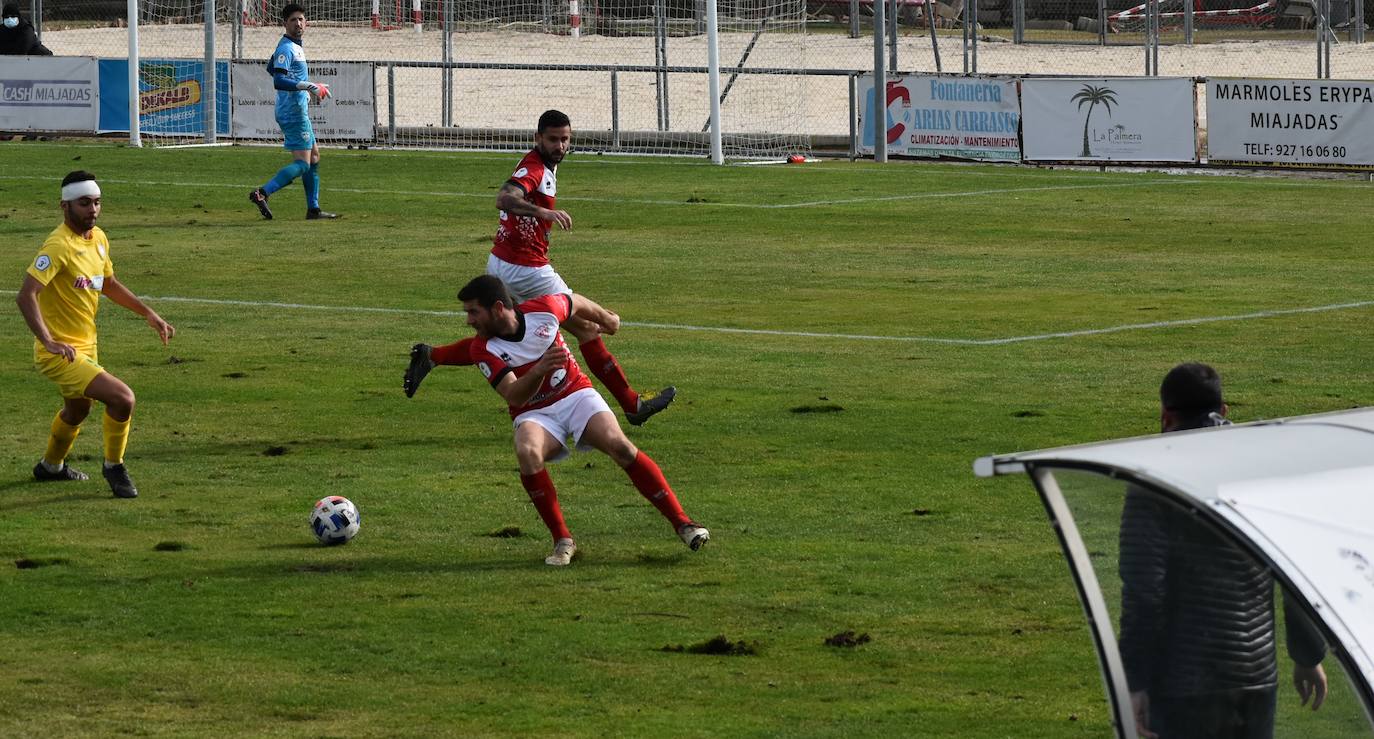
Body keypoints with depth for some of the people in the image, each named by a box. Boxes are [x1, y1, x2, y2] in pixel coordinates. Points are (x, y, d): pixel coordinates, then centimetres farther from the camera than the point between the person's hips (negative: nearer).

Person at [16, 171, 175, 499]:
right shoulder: (59, 246, -25)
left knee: (77, 409, 32)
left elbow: (108, 284, 20)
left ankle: (51, 466, 58)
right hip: (60, 353, -10)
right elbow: (26, 295, -32)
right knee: (122, 398, -21)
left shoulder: (98, 239, 3)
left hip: (86, 346, 10)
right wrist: (49, 341, -42)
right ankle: (114, 467, 3)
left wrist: (149, 314, 13)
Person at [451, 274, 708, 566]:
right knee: (527, 454, -34)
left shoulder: (542, 310, -12)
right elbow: (514, 396, -26)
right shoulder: (483, 349, -15)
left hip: (576, 395, 1)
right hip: (534, 415, -1)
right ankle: (562, 540, -20)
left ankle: (682, 524, -18)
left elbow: (576, 303, 11)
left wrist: (605, 317, 30)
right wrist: (539, 371, -45)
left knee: (619, 445, -24)